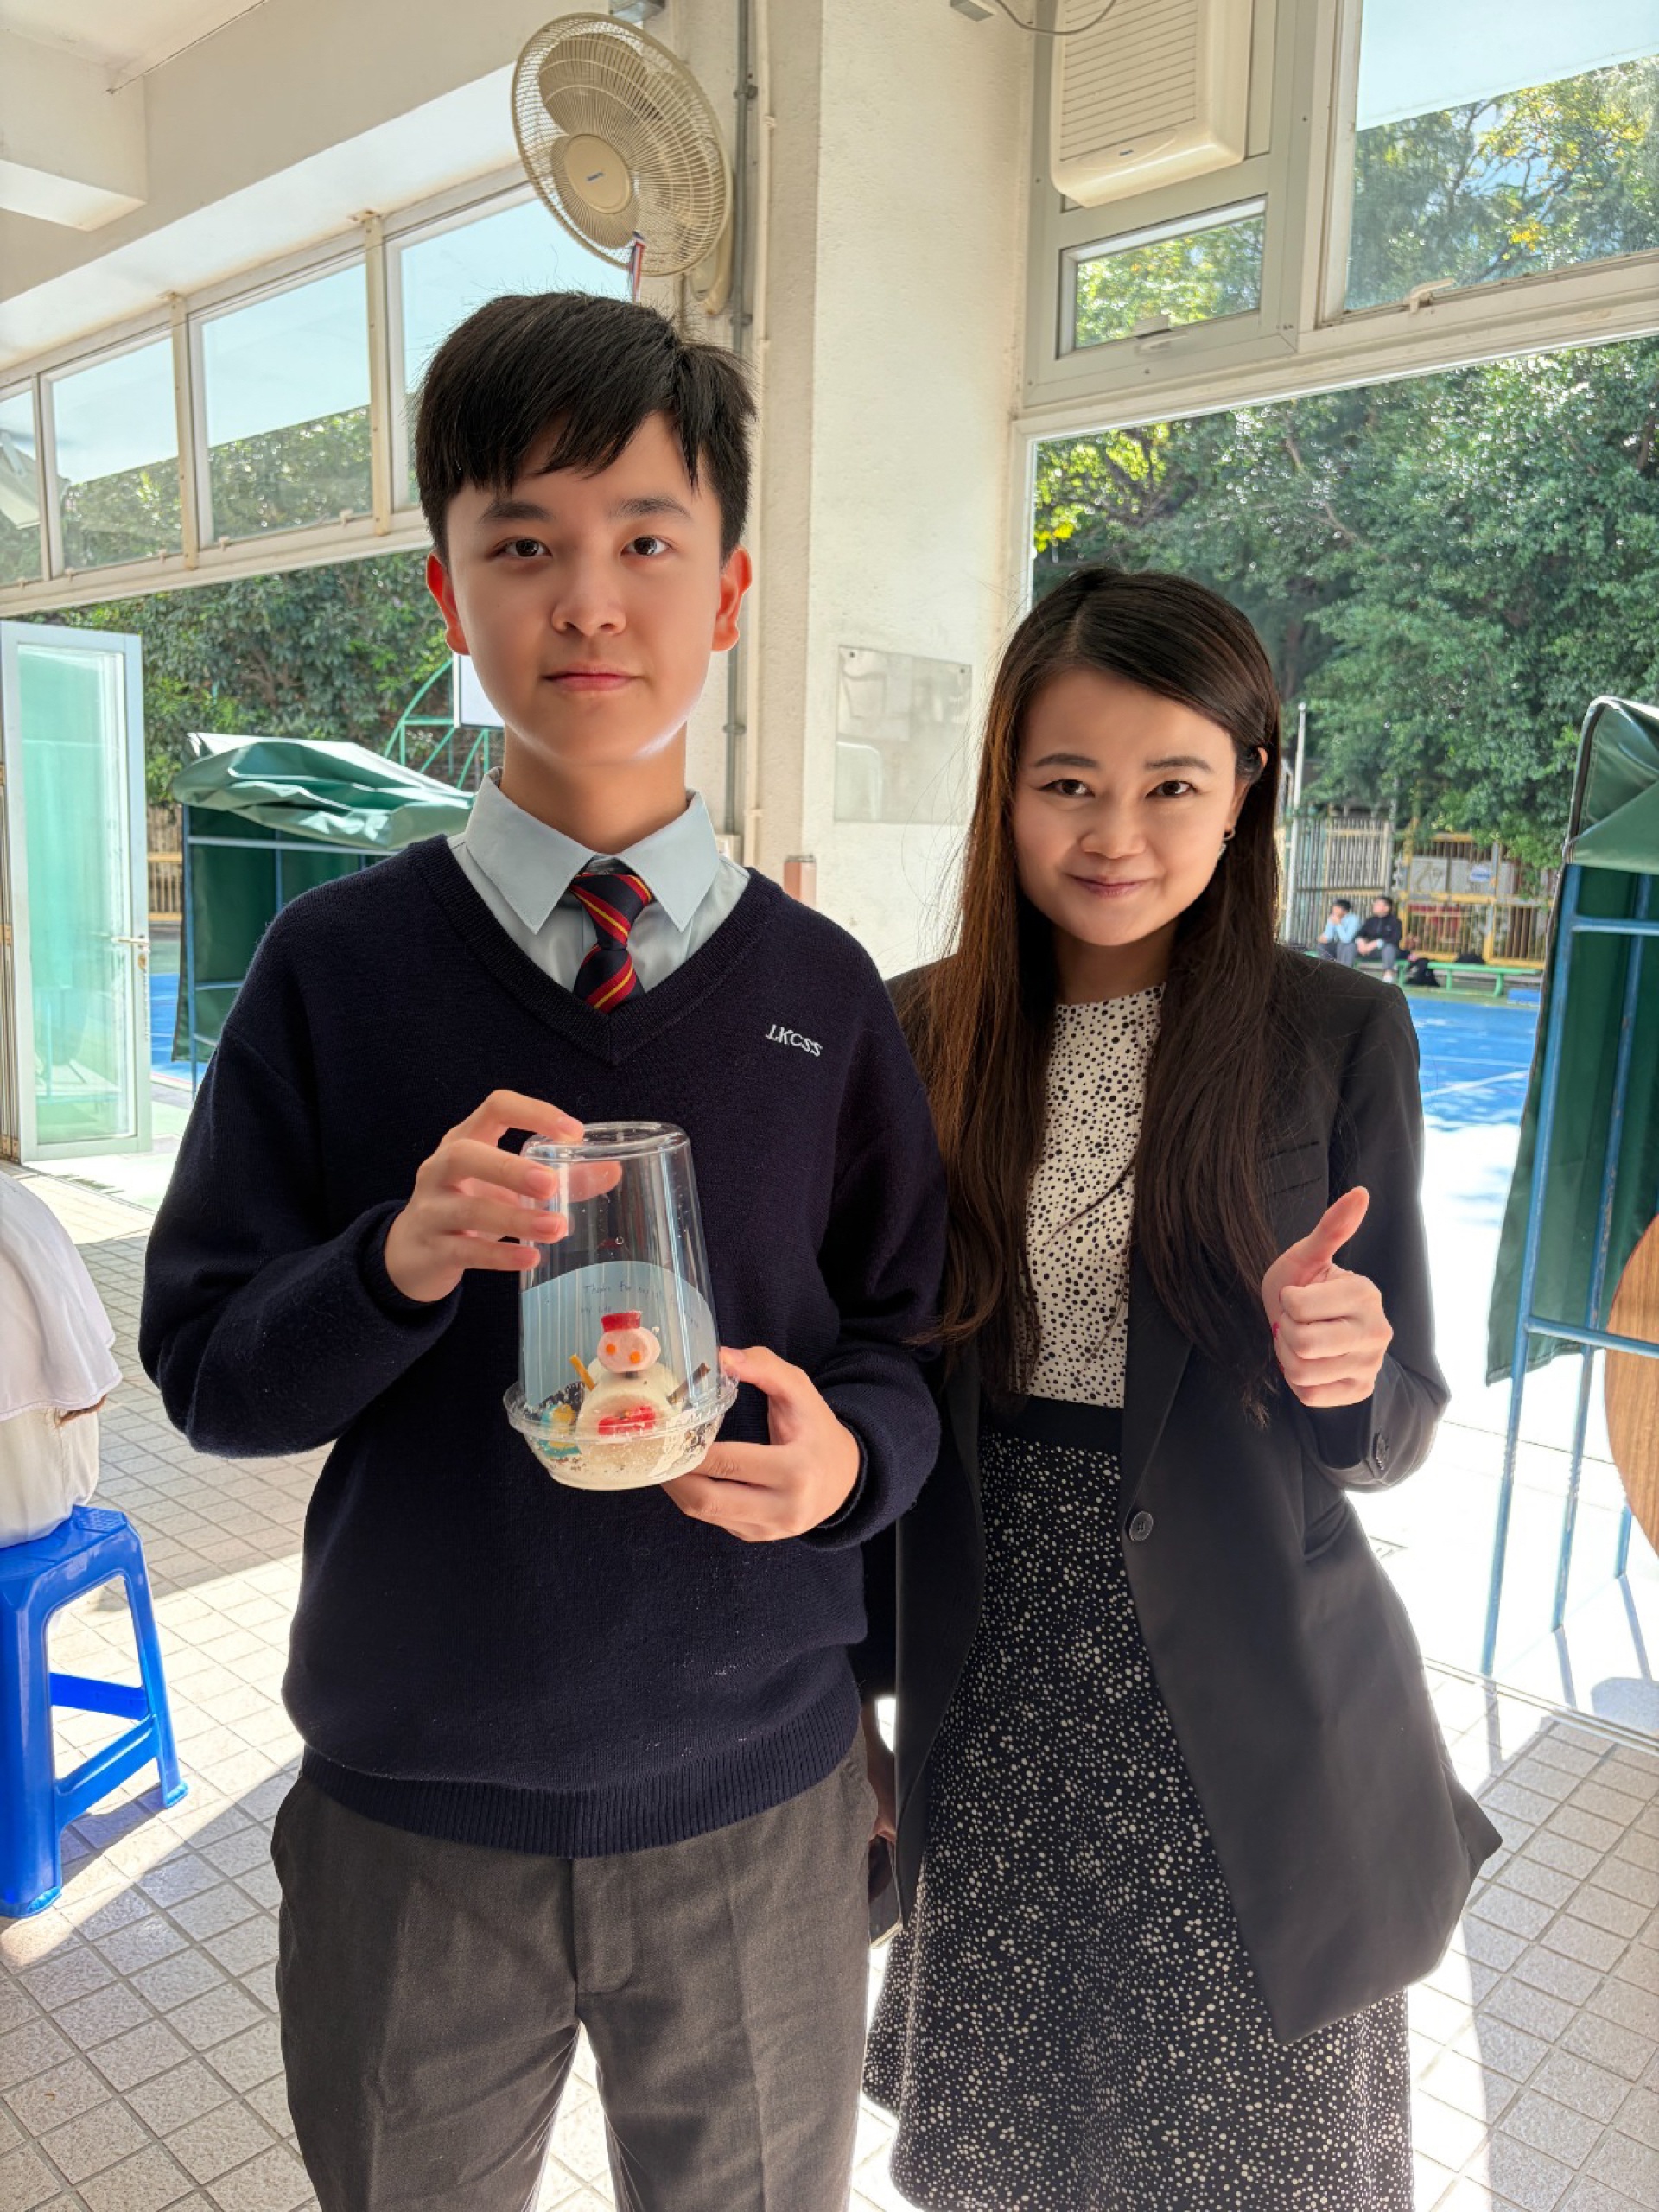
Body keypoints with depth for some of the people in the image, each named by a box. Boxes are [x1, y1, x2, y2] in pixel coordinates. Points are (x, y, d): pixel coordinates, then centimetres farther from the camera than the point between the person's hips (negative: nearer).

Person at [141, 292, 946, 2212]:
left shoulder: (820, 989, -4)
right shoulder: (336, 966, -7)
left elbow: (914, 1331, 1)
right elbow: (204, 1366, -5)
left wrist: (850, 1448, -20)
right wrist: (400, 1260, -24)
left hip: (756, 1802, 1)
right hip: (409, 1812, 0)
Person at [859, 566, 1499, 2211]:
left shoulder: (1340, 1037, -7)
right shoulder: (917, 1037, -3)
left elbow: (1392, 1434, -2)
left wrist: (1340, 1370, -24)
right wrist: (855, 1694, 5)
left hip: (1241, 1733, -1)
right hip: (989, 1714, 2)